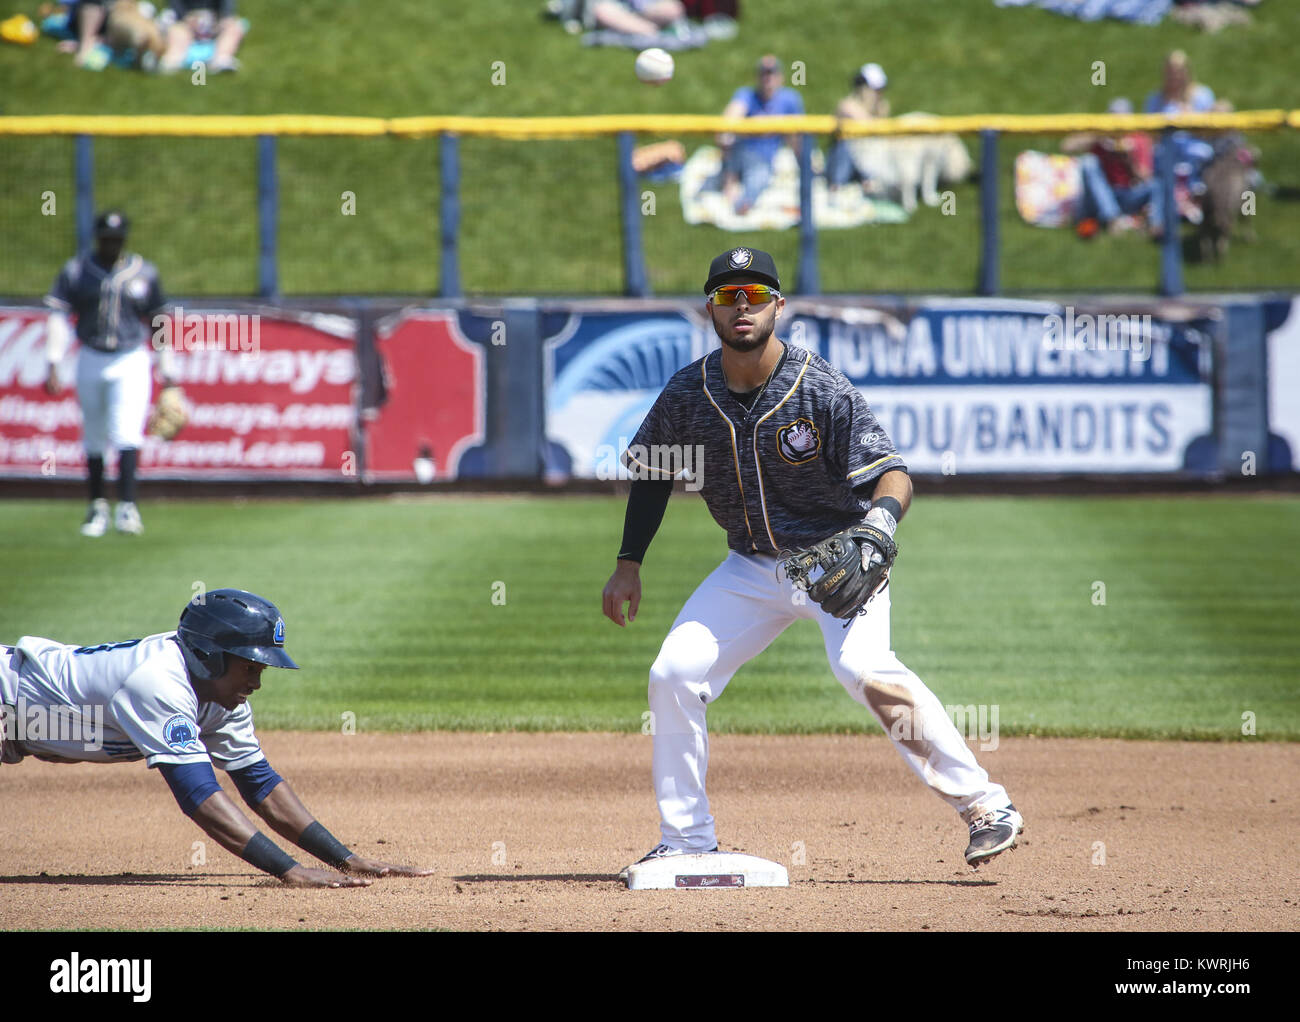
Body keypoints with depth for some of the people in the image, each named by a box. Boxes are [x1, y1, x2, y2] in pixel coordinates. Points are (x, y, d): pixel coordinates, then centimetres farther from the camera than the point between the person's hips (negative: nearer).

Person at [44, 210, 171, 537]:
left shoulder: (143, 273, 3)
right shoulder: (75, 271, 0)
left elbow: (158, 321, 10)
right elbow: (58, 317, -4)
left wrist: (166, 370, 9)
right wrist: (52, 365, -14)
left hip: (131, 362, -1)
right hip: (91, 361, 1)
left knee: (127, 433, -14)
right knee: (94, 439, 9)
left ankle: (127, 507, -18)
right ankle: (97, 506, 21)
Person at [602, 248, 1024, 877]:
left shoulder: (822, 390, -21)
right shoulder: (688, 394, -8)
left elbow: (893, 473, -26)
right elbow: (651, 471, 10)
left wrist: (883, 516, -48)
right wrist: (628, 563, 6)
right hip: (751, 568, 5)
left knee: (863, 667, -30)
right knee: (674, 675, -6)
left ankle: (984, 806, -25)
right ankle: (686, 842, 9)